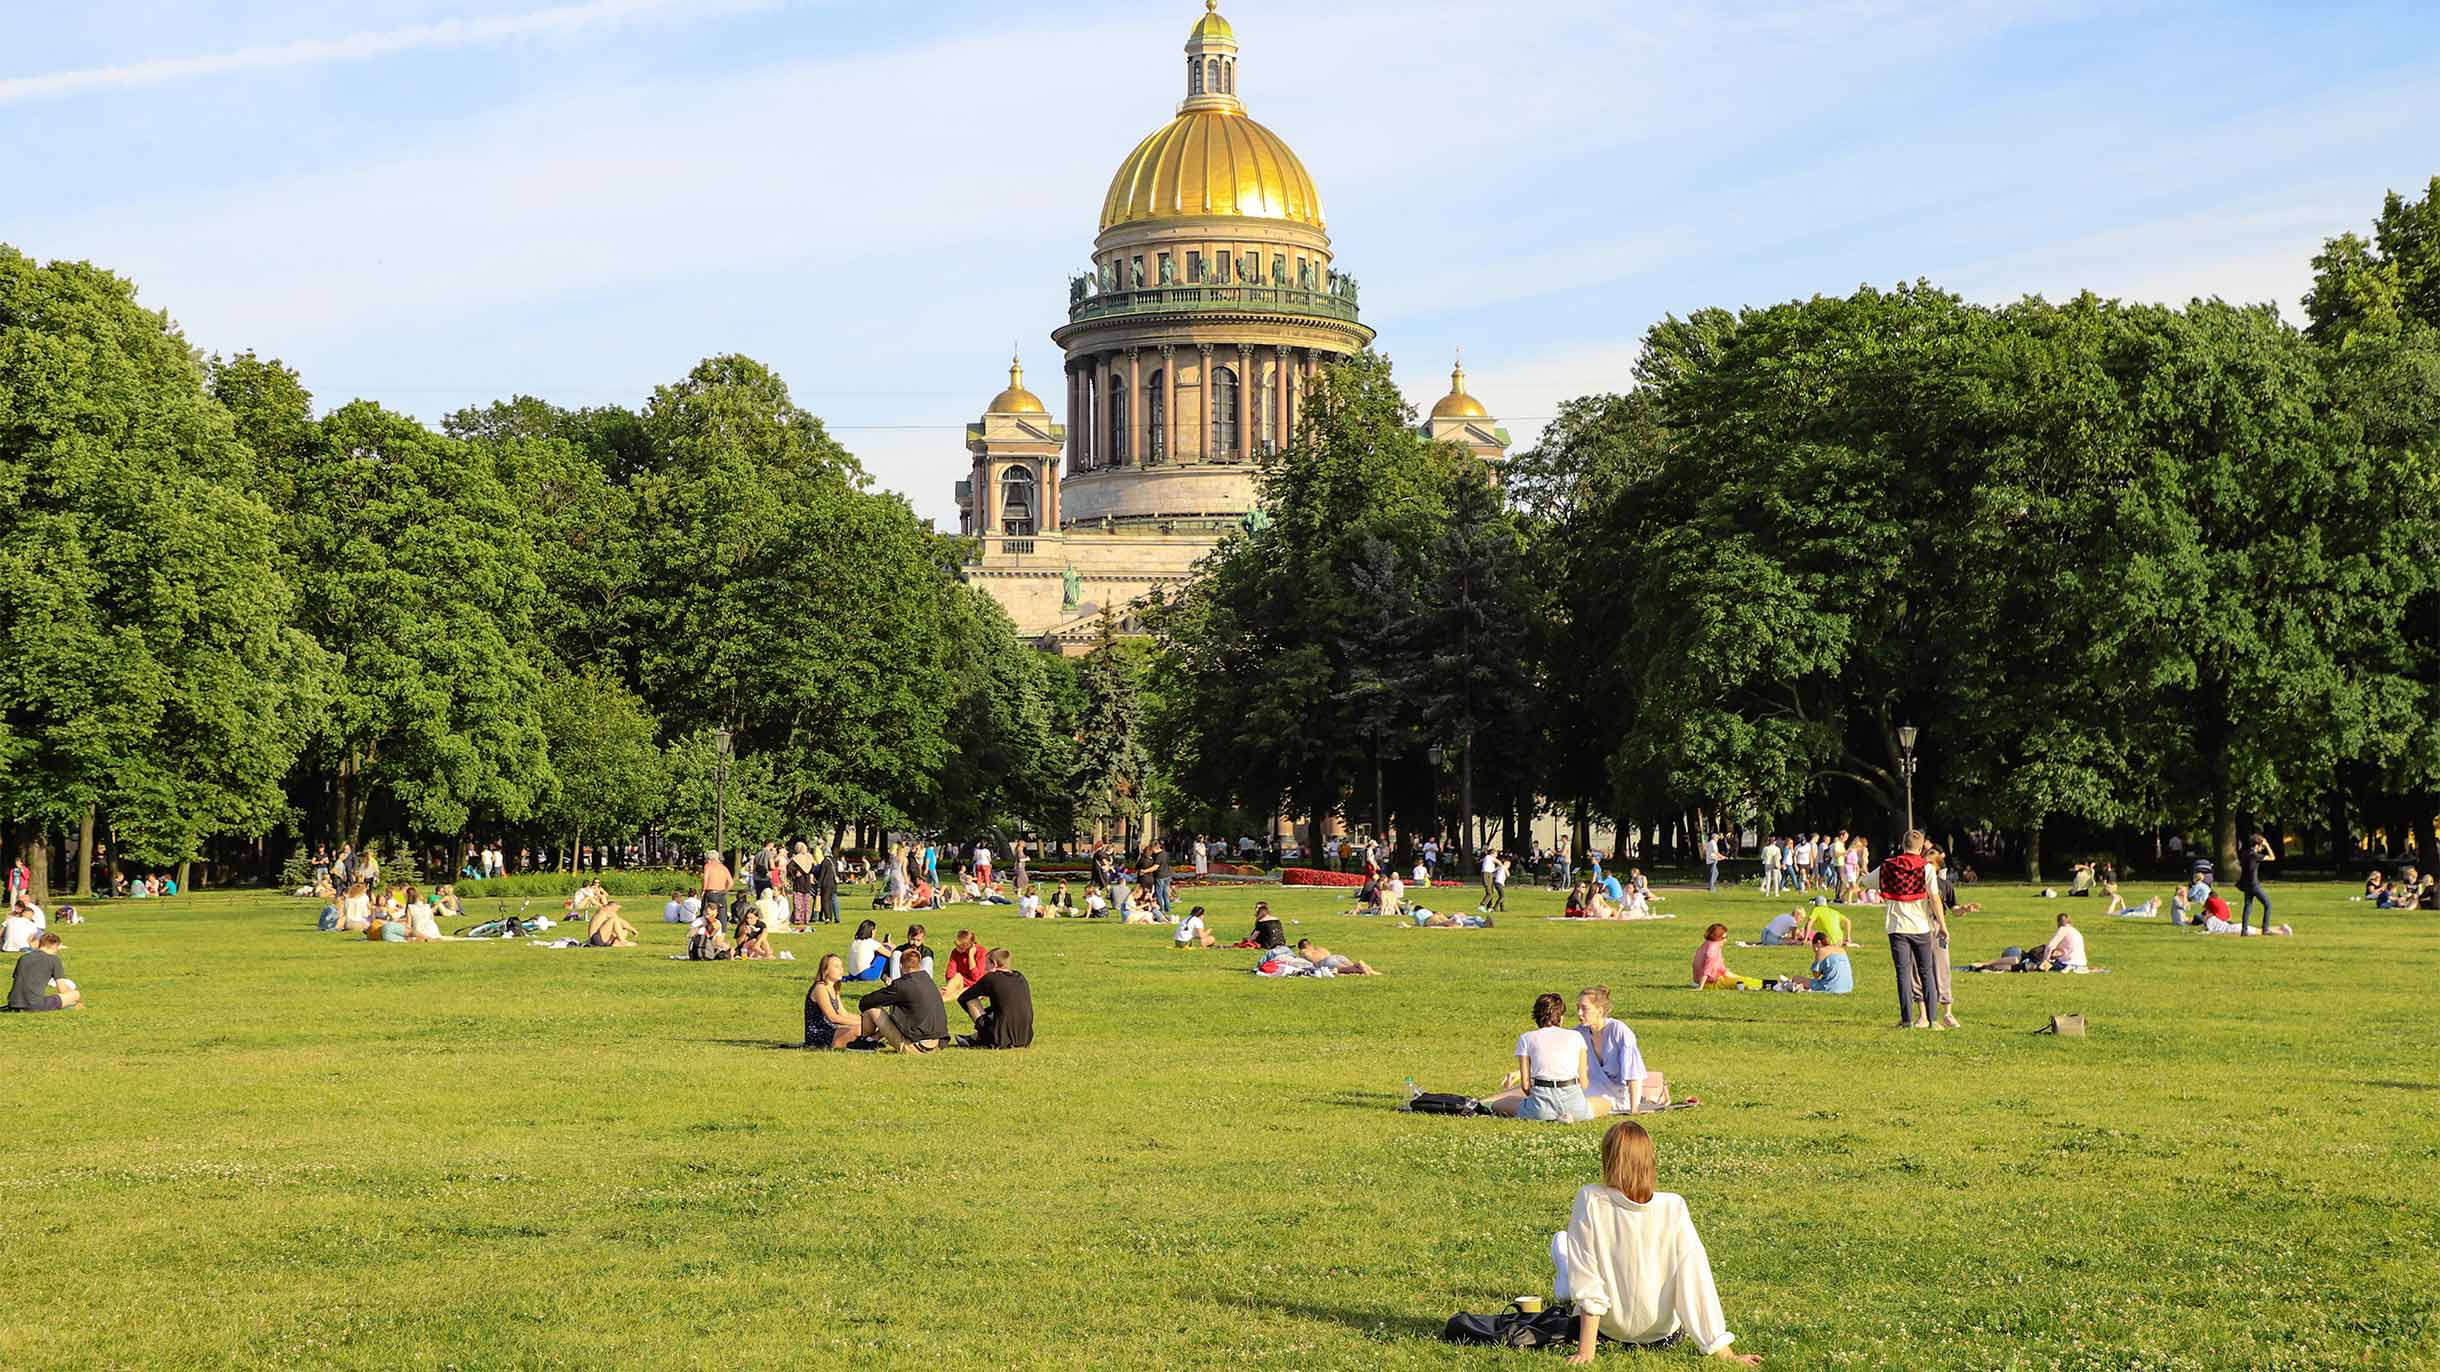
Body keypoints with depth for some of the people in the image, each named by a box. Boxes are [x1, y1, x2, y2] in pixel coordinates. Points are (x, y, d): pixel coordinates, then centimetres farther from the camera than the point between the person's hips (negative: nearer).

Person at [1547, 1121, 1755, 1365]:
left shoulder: (1590, 1201, -22)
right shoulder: (1673, 1207, -19)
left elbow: (1587, 1280, -22)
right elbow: (1697, 1280, -18)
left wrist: (1586, 1350, -17)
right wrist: (1724, 1352, -14)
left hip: (1605, 1331, -1)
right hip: (1663, 1333, 1)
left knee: (1561, 1241, 24)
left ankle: (1565, 1286, 51)